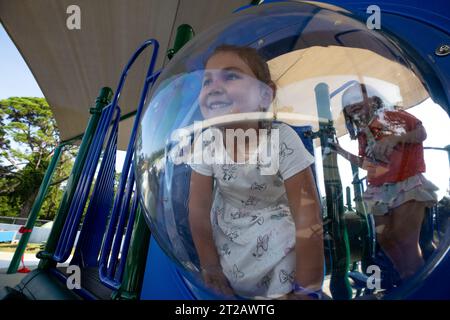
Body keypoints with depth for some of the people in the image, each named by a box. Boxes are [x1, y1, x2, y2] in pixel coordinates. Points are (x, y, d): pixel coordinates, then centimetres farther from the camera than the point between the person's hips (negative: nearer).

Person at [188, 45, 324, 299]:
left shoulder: (283, 141, -32)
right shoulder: (206, 142, -22)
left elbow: (308, 220, -28)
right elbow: (199, 209, -13)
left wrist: (307, 290, -20)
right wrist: (211, 266, -6)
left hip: (276, 232, -2)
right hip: (226, 230, 3)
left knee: (280, 288, 1)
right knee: (226, 283, 13)